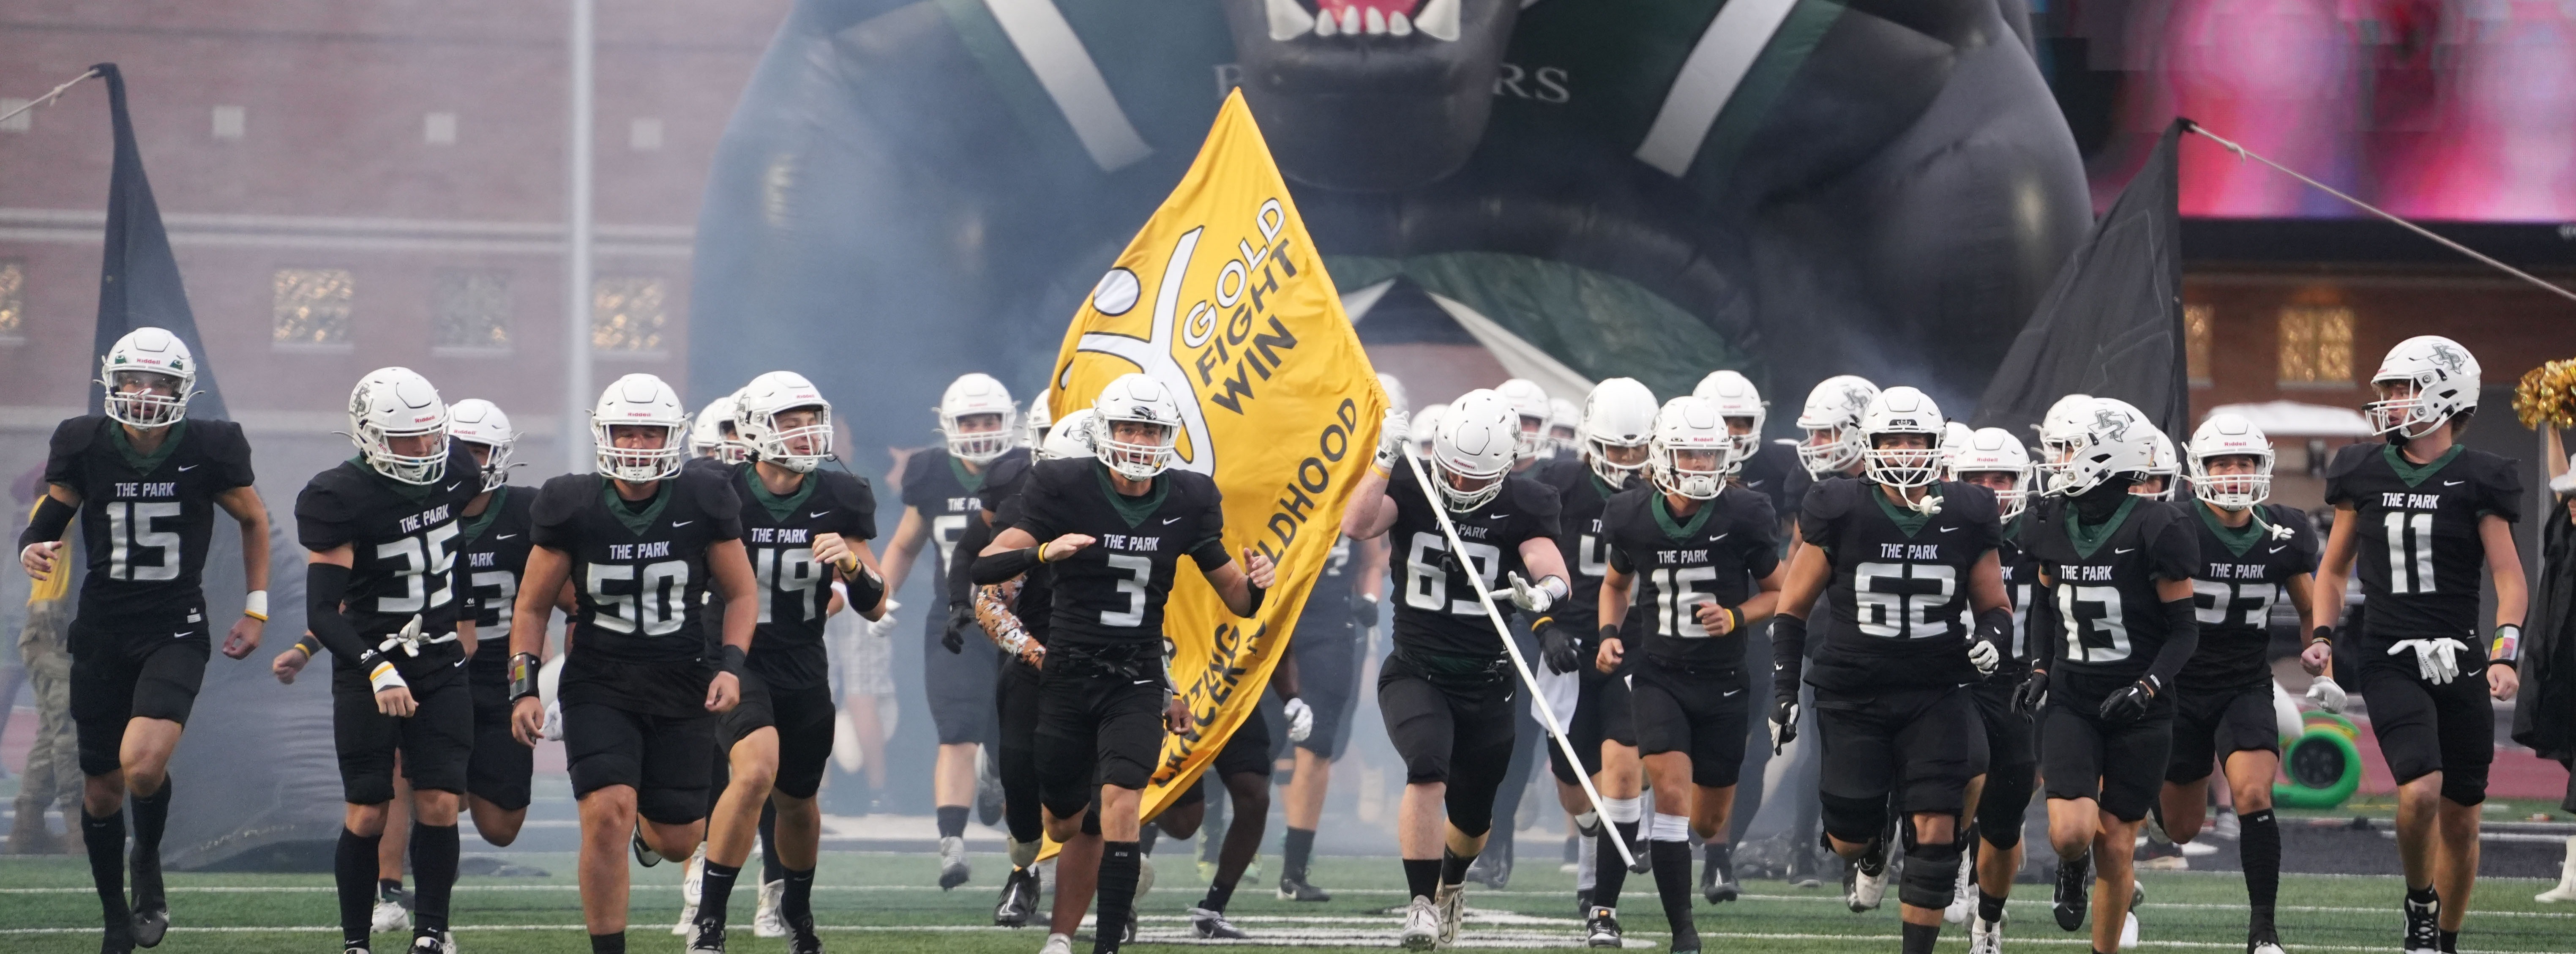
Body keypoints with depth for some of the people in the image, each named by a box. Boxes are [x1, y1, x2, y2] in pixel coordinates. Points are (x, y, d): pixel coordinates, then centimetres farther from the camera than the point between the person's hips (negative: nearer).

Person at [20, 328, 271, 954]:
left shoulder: (209, 450, -7)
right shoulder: (85, 446, -4)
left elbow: (254, 521, 10)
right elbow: (49, 518, 7)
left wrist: (256, 610, 9)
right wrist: (34, 551, -16)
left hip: (175, 630, -2)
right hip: (102, 629, 2)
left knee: (144, 766, -25)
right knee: (102, 790, 7)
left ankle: (149, 861, 7)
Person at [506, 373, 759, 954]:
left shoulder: (702, 503, -5)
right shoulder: (573, 508, -6)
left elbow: (741, 594, 7)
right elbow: (533, 607, 4)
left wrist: (731, 666, -8)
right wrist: (524, 688, -6)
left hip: (683, 687, 1)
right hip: (599, 685, -1)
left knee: (679, 841, 6)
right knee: (608, 813, -21)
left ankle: (651, 827, 46)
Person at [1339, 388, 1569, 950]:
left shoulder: (1523, 505, -6)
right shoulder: (1411, 487, -6)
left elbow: (1553, 572, -21)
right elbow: (1356, 526, -23)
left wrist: (1546, 592, -44)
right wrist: (1386, 461, -31)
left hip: (1486, 681, 2)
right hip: (1415, 672, -2)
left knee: (1472, 815, 13)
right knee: (1428, 771, -28)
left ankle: (1452, 881, 47)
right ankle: (1422, 903, -23)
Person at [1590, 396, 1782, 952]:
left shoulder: (1742, 519, -11)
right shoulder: (1633, 519, -5)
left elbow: (1780, 592, 2)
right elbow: (1615, 583, 15)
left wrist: (1736, 618, -17)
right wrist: (1610, 634, -2)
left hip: (1723, 681, 0)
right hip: (1658, 674, 0)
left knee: (1710, 819, 10)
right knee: (1672, 790, -19)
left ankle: (1711, 843, 51)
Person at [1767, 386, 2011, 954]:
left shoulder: (1966, 519, -2)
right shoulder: (1840, 515, -7)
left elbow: (1995, 606, 11)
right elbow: (1793, 609, 3)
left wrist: (1992, 637, -12)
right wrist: (1784, 689, -3)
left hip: (1935, 695, 0)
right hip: (1854, 695, 0)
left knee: (1935, 831, -10)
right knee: (1849, 839, 5)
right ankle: (1873, 850, 43)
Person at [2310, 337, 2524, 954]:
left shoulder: (2476, 481, -1)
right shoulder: (2366, 474, 6)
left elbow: (2509, 579, -3)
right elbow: (2334, 568, 17)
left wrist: (2503, 657, -16)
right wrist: (2322, 636, 3)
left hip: (2459, 661, 0)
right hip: (2390, 663, 0)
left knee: (2460, 817, 5)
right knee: (2420, 790, -22)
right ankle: (2419, 902, 3)